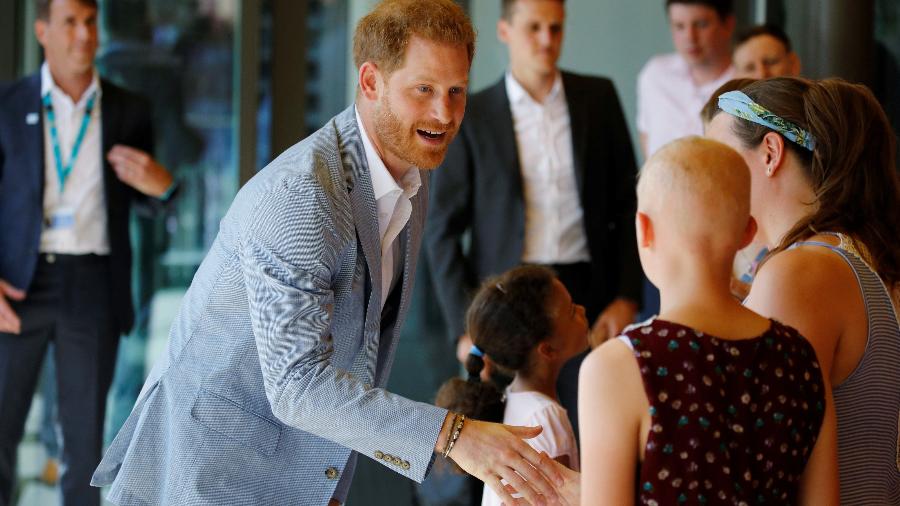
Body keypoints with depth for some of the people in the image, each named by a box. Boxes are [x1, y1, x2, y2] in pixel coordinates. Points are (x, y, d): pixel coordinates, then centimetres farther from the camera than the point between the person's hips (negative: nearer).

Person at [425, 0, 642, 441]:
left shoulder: (598, 98, 5)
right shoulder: (471, 117, 0)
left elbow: (627, 205, 8)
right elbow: (443, 232, 1)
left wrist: (627, 297, -1)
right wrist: (463, 328, -6)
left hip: (588, 299, 1)